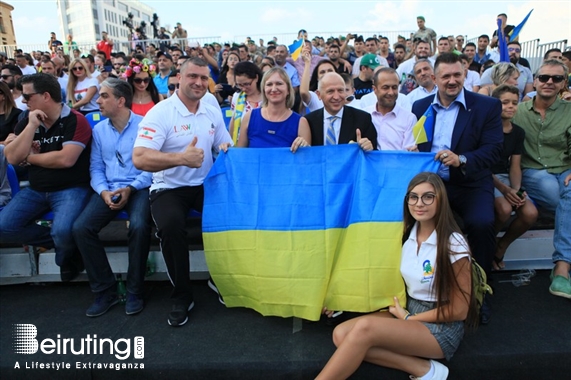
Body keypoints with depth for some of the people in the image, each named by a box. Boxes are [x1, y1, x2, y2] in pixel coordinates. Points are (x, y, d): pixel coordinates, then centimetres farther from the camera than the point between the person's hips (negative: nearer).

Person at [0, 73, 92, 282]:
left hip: (70, 189, -6)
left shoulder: (75, 120, -11)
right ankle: (60, 241, 2)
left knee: (63, 232, -30)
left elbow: (65, 159, -22)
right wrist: (32, 125, -11)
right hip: (36, 190, 7)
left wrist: (29, 158, -6)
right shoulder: (26, 122, 8)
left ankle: (67, 257, 5)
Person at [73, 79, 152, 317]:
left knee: (139, 226, -33)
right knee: (81, 228, -18)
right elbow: (96, 168, 10)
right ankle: (105, 289, -3)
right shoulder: (99, 130, 13)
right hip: (109, 189, 5)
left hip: (139, 188, -4)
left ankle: (134, 290, -11)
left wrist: (131, 188, -18)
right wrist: (103, 191, -9)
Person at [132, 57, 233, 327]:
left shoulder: (213, 113, 8)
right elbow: (139, 158, -22)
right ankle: (182, 295, -8)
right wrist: (181, 158, -33)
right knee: (170, 225, -33)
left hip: (205, 185, 4)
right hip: (169, 188, -4)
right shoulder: (160, 113, -10)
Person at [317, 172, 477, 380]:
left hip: (442, 327, -7)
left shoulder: (453, 244, -15)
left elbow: (459, 310, -11)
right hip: (408, 311, 7)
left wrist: (409, 318, -8)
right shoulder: (408, 234, 2)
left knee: (364, 328, -31)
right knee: (341, 334, -16)